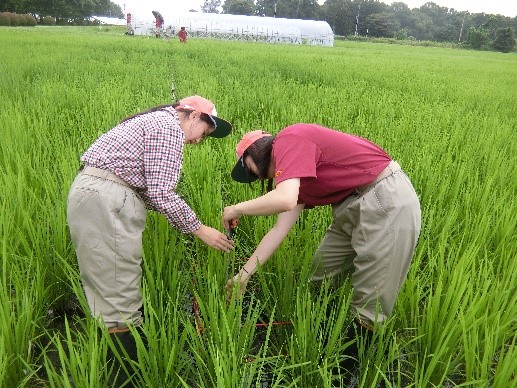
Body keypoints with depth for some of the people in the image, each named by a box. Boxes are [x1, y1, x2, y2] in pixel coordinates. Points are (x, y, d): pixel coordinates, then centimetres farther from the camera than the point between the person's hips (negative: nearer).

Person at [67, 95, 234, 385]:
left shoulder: (154, 122, 23)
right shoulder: (169, 126, -7)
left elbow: (148, 190, 17)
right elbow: (161, 193, -15)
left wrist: (185, 221, 15)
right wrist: (199, 229, -5)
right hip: (105, 200, -11)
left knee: (105, 287, 16)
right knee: (119, 298, -4)